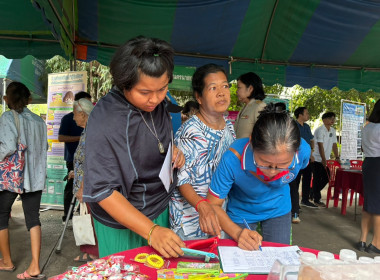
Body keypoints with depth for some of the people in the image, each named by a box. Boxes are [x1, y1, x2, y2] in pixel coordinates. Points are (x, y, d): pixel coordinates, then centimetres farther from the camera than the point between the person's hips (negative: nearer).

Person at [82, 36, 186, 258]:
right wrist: (151, 231, -32)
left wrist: (173, 152, -8)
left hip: (161, 209, 6)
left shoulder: (157, 102, -6)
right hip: (122, 225, -6)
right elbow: (103, 190, -26)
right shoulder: (104, 121, -28)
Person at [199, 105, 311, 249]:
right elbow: (213, 205, -26)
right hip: (241, 212, -2)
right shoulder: (233, 159, -38)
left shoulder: (303, 151, -29)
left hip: (278, 210, 2)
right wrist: (238, 233, -41)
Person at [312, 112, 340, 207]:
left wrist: (337, 158, 4)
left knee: (326, 178, 11)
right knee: (317, 179, -2)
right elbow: (320, 146, -18)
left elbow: (334, 145, 11)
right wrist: (324, 160, -19)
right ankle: (316, 200, 6)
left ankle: (314, 193, 28)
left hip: (326, 159, 8)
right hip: (317, 159, -8)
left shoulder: (333, 131, 10)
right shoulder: (320, 130, -14)